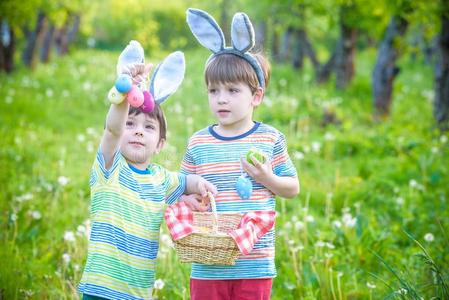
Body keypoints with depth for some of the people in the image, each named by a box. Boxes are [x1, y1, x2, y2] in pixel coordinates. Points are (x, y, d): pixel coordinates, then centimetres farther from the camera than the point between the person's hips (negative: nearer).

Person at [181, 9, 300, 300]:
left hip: (255, 263, -1)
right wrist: (189, 198, -12)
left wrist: (268, 179, -11)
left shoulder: (270, 139, 0)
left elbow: (293, 188, 7)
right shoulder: (198, 143, 3)